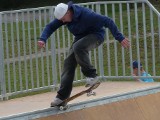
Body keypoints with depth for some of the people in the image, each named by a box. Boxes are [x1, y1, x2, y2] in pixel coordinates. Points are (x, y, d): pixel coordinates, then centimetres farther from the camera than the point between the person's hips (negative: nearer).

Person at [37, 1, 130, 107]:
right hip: (81, 37, 7)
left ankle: (91, 75, -21)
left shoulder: (86, 15, -32)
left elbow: (108, 22, -30)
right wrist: (43, 39, -24)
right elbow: (50, 27, -4)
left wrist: (120, 38, -30)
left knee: (78, 47, -36)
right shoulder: (63, 15, -12)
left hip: (95, 35, -7)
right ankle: (62, 96, -4)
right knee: (69, 62, -6)